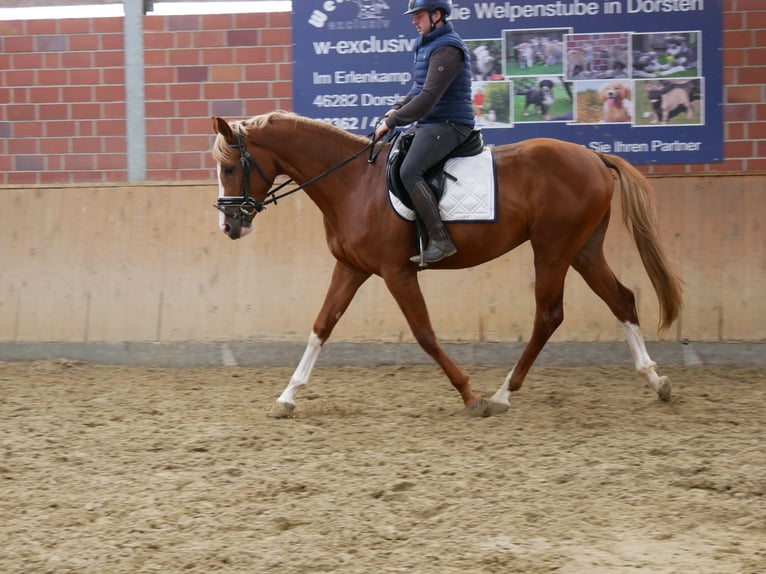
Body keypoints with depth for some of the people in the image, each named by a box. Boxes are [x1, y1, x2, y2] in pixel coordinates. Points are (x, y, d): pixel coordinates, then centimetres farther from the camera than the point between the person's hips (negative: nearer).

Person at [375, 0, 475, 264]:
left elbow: (428, 98, -24)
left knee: (409, 171, -28)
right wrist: (396, 109, 10)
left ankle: (440, 240, -27)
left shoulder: (446, 49, -18)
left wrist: (391, 122, -19)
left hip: (448, 126, -11)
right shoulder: (428, 45, 16)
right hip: (426, 124, 11)